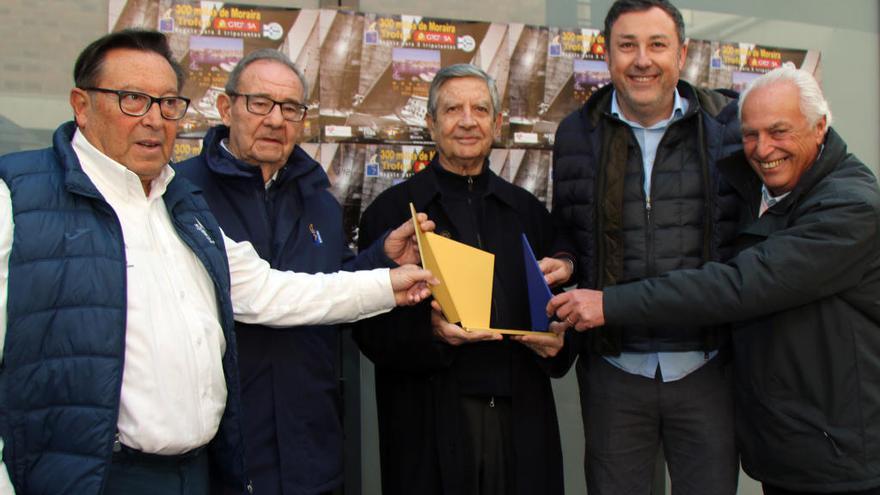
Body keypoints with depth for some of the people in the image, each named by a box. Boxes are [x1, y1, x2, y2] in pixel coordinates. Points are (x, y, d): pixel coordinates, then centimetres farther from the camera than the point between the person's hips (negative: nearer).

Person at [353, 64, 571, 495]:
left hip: (522, 421, 4)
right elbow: (369, 329, -4)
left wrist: (556, 341, -3)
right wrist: (429, 331, -22)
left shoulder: (528, 211, 12)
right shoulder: (391, 211, 0)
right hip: (430, 424, -3)